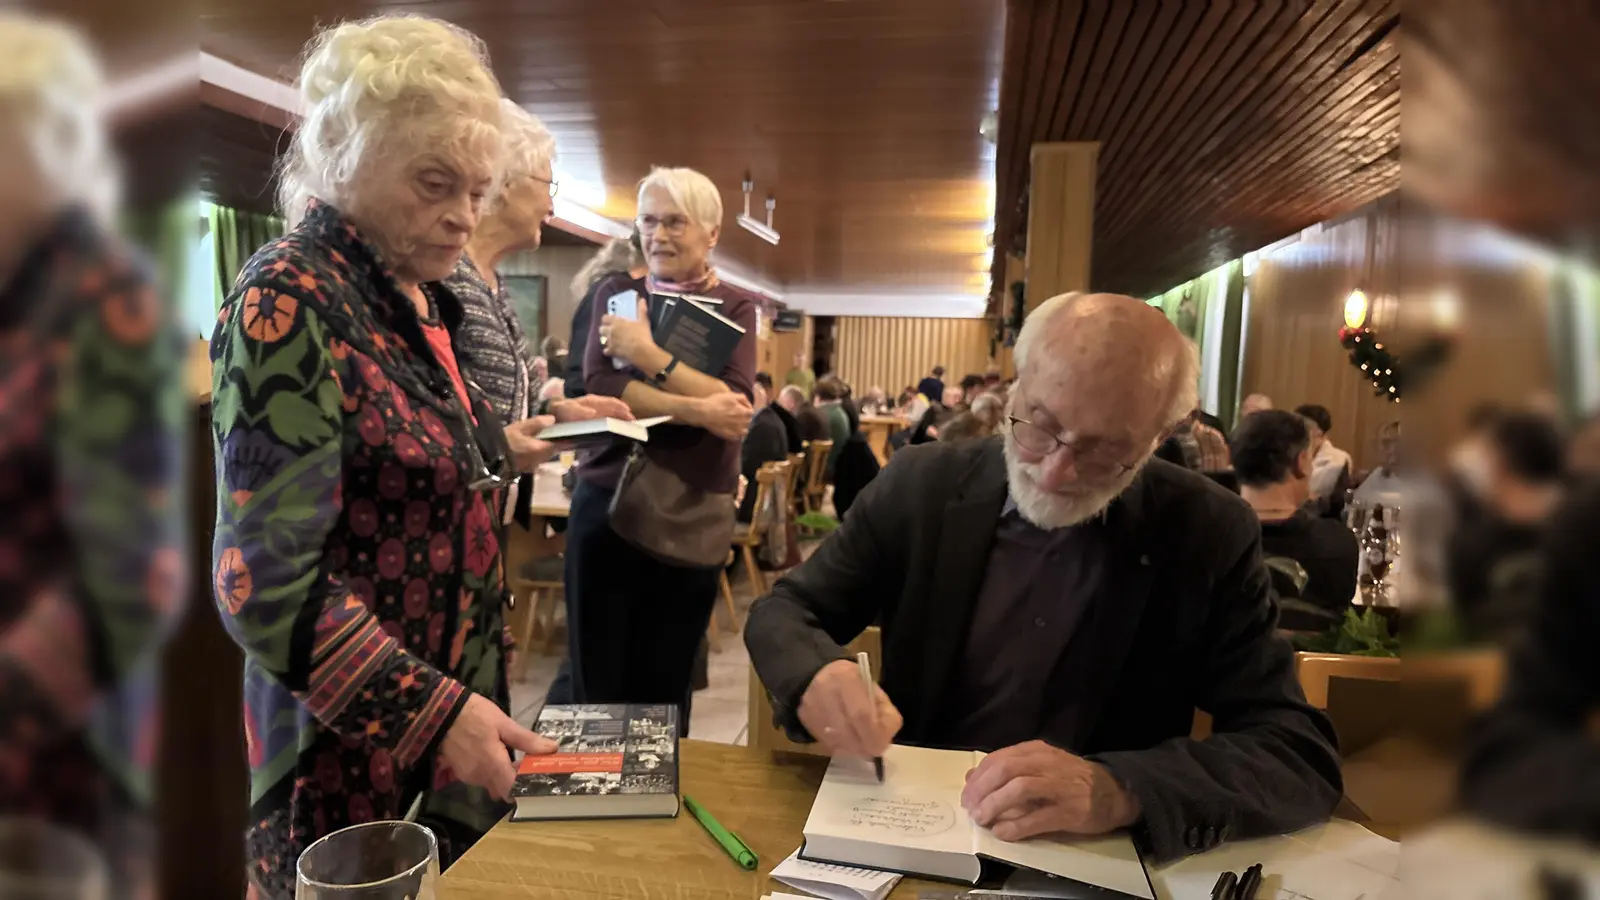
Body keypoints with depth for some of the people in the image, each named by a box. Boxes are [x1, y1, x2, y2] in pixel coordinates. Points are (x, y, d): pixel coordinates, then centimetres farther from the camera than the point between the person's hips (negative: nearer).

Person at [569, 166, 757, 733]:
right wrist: (697, 410, -18)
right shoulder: (616, 294, 7)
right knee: (594, 684, 7)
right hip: (606, 502, 1)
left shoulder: (733, 308, 3)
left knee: (665, 685, 11)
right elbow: (598, 387, -10)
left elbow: (733, 403, -13)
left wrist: (649, 354, -19)